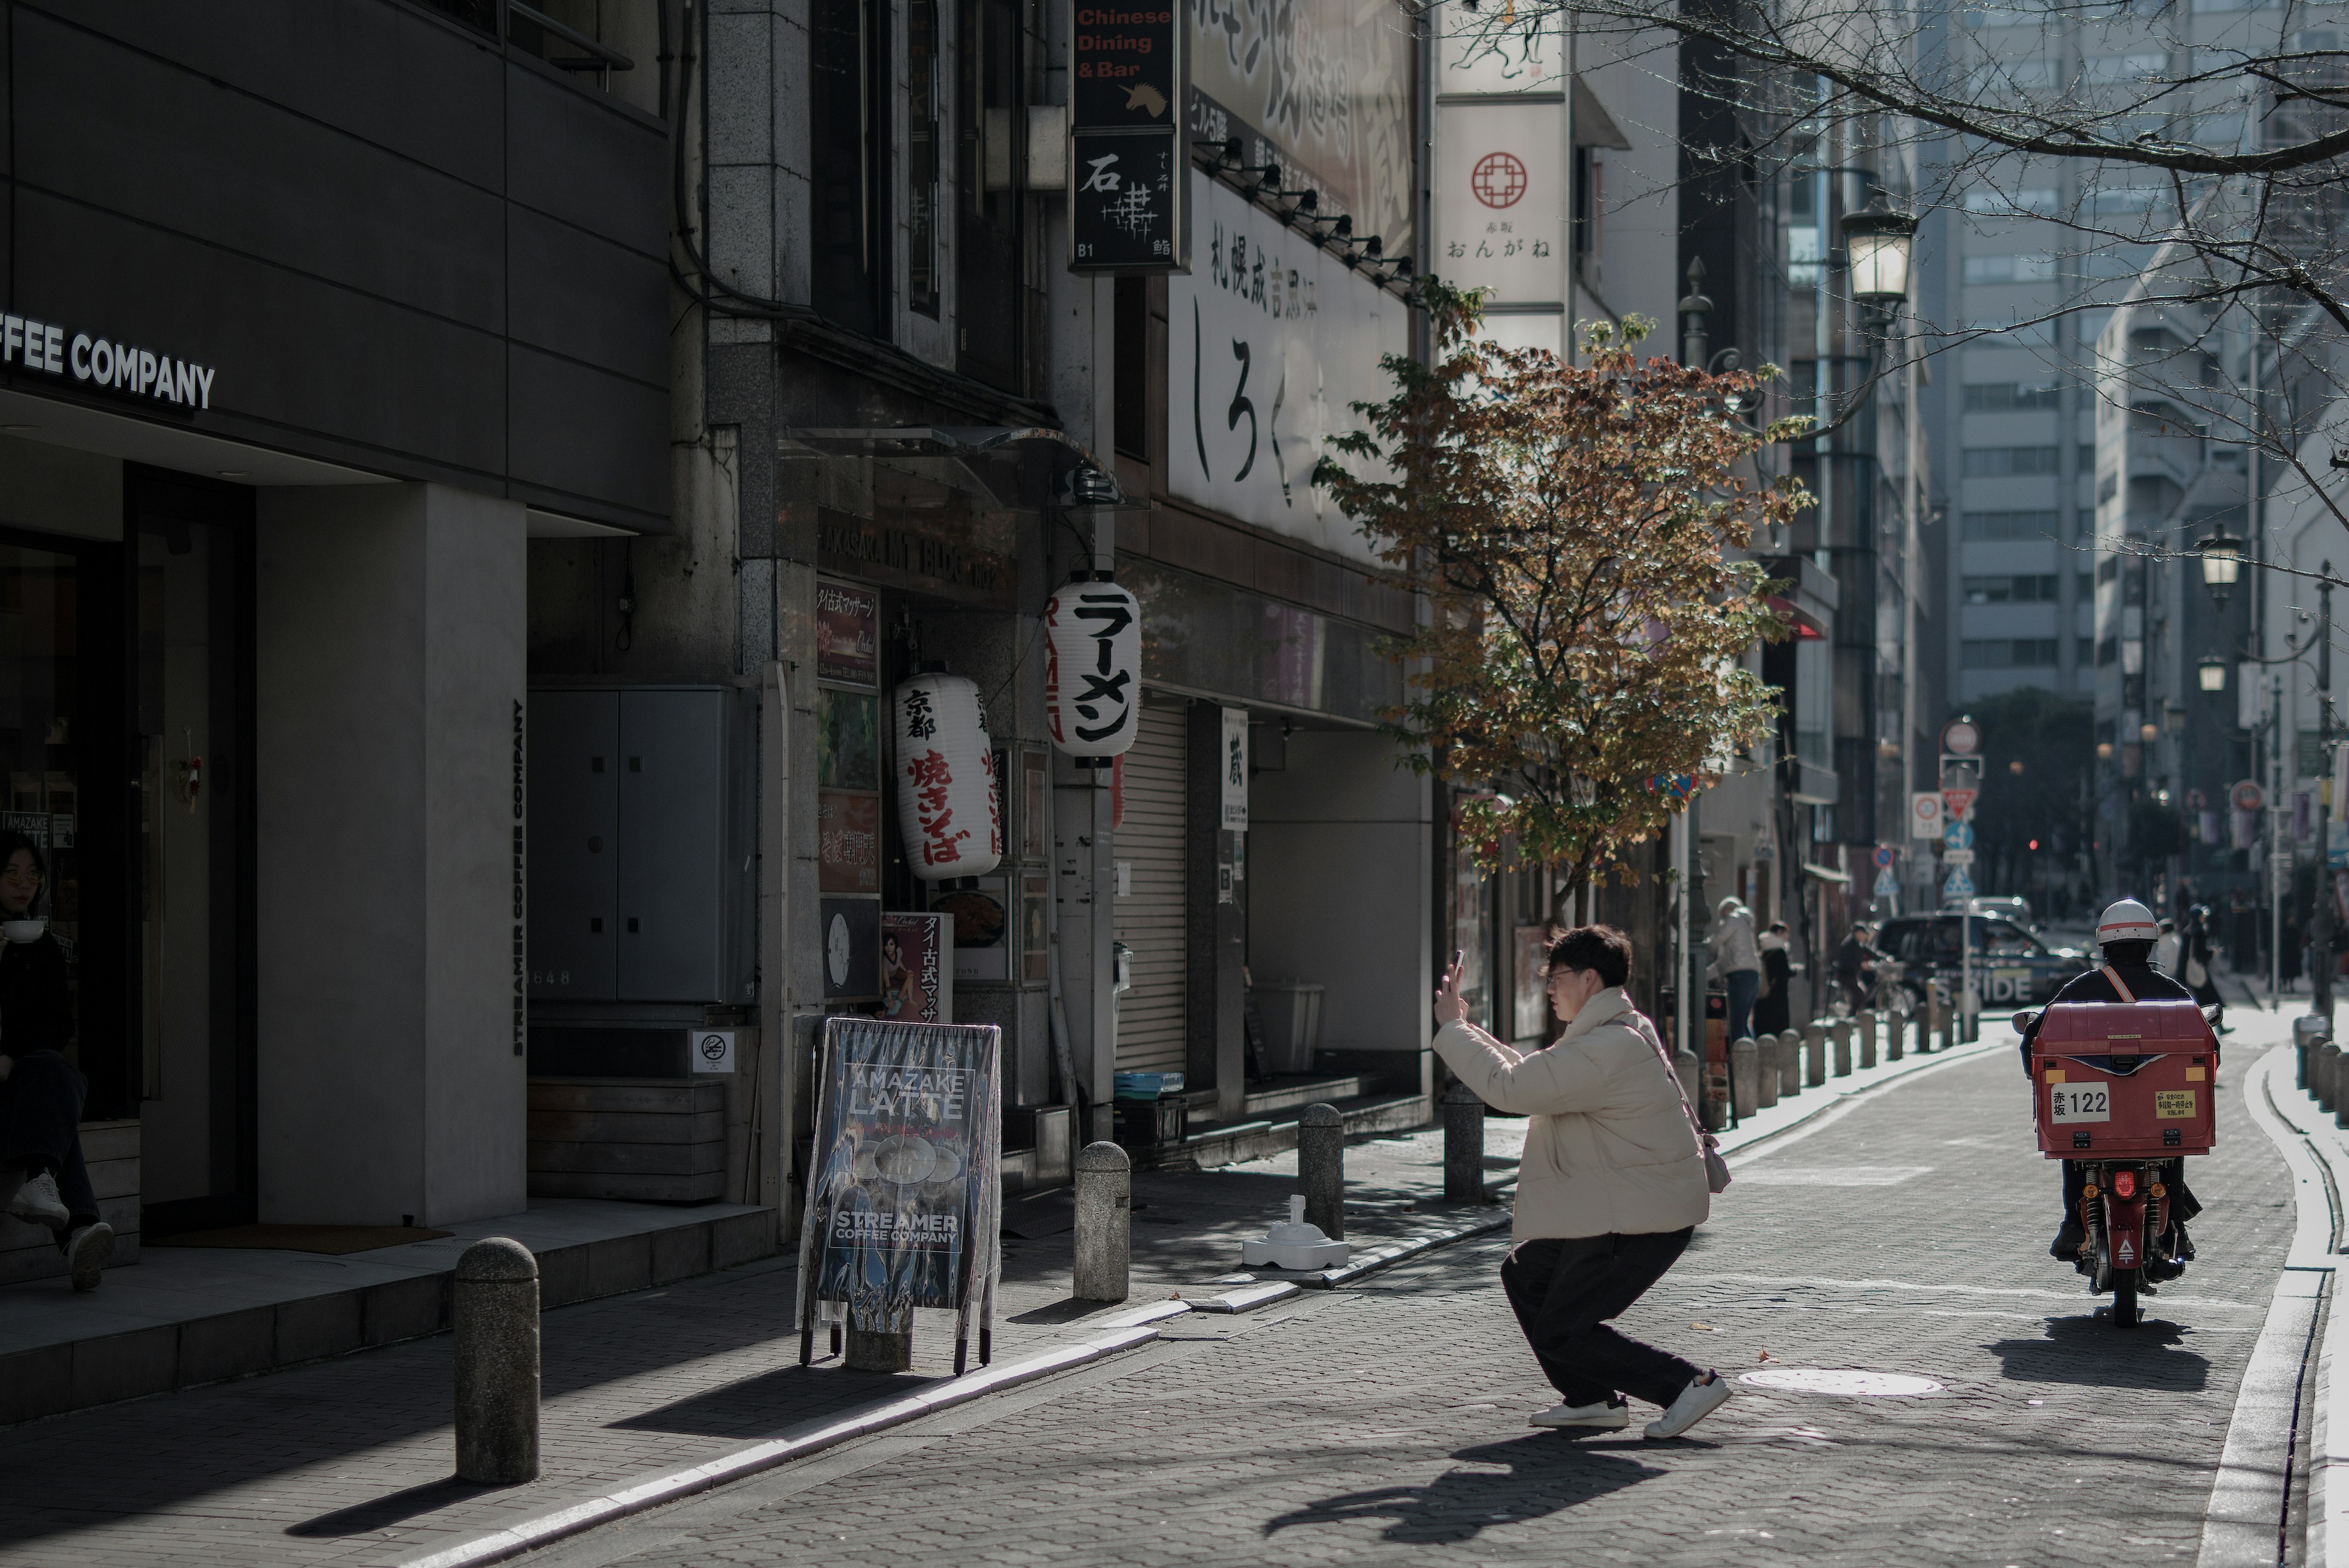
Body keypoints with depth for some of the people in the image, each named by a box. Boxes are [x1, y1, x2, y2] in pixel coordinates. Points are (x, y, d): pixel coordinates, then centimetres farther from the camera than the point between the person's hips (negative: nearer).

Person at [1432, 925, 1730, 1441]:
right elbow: (1532, 1072, 23)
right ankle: (1592, 1399, 21)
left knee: (1561, 1332, -5)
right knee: (1525, 1274, 18)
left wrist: (1452, 1028, -14)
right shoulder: (1608, 1035, 12)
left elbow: (1510, 1088, -26)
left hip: (1643, 1222, -11)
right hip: (1620, 1209, 11)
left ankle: (1690, 1383, -4)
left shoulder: (1608, 1049, -24)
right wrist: (1466, 1029, 18)